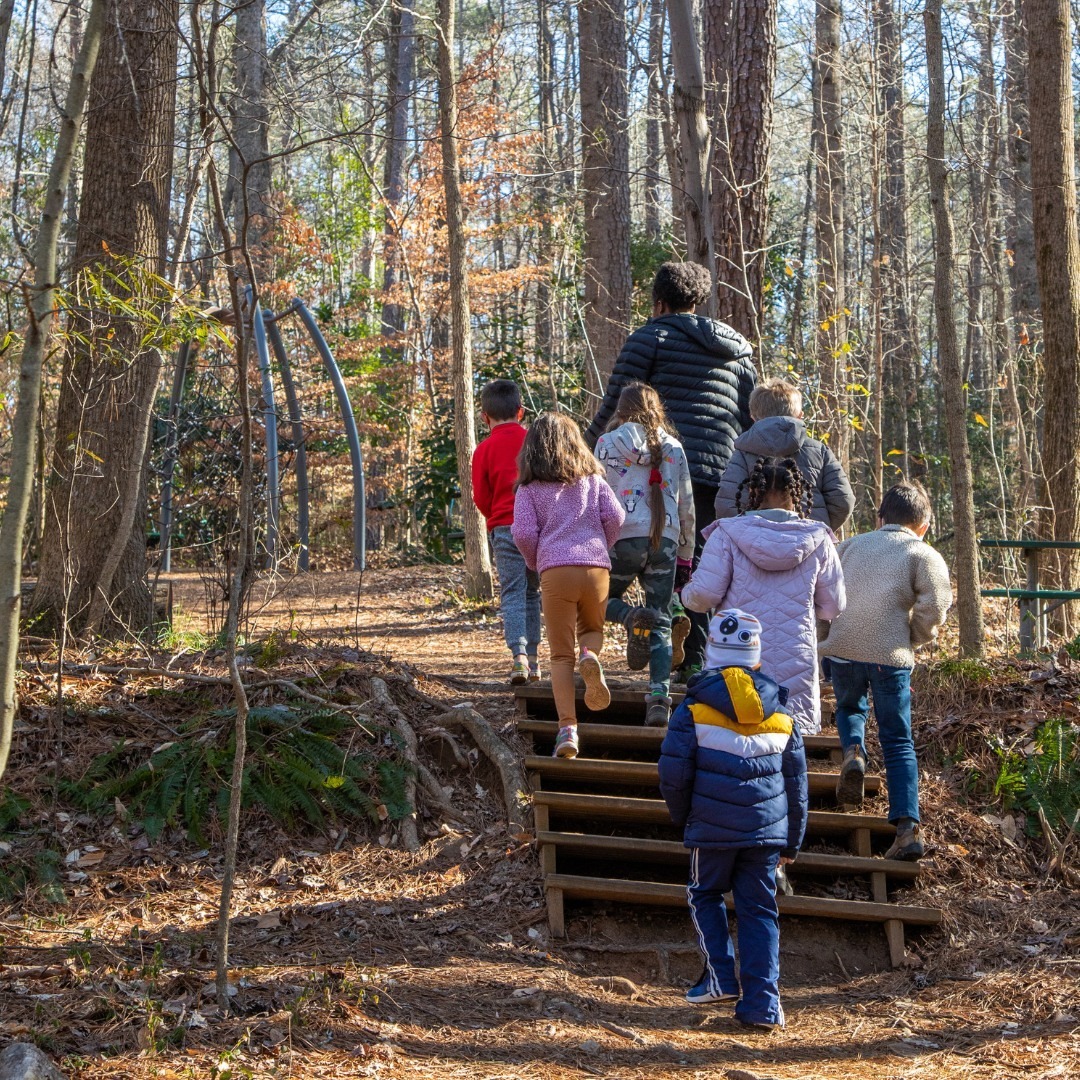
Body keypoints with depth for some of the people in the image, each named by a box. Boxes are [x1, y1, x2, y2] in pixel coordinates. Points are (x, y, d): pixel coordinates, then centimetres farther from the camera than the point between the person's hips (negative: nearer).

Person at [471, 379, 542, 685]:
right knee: (532, 592, 14)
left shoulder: (484, 450, -2)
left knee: (512, 593, -1)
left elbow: (481, 499, 1)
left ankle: (520, 655, -17)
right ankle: (533, 658, 15)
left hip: (504, 527, -2)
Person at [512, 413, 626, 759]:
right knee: (593, 630, 26)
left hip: (555, 570, -1)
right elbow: (615, 516, 3)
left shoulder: (529, 488, 9)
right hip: (596, 567, 1)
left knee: (561, 655, 6)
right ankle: (589, 656, -10)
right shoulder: (593, 479, 14)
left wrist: (534, 562, 18)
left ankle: (568, 728, -5)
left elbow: (524, 533, -1)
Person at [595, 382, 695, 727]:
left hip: (624, 537, -2)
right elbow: (686, 505, 14)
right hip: (665, 541, 2)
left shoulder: (608, 443, 4)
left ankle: (632, 617, -16)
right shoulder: (673, 448, 12)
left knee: (603, 598, 18)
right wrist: (686, 552, 23)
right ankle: (660, 697, -6)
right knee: (661, 623, 6)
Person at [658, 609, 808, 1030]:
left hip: (713, 828, -3)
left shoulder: (694, 708, -4)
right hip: (768, 830, 3)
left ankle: (720, 977, 9)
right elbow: (797, 783, 13)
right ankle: (762, 1003, 3)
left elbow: (673, 775, -6)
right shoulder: (781, 715, 8)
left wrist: (683, 819, 13)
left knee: (706, 895, 18)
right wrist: (793, 842, 22)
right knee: (759, 909, 7)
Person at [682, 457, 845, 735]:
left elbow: (704, 595, -7)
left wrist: (686, 594, 16)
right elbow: (832, 607, 8)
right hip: (796, 666, 1)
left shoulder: (728, 535, -3)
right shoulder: (817, 540, 2)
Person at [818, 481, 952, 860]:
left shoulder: (850, 545, 18)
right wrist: (913, 638, 10)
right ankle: (907, 827, -3)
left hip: (841, 647, 2)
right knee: (898, 741, 7)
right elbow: (934, 606, -7)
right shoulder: (924, 555, 7)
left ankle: (853, 751, 0)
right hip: (890, 655, -2)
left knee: (849, 708, 31)